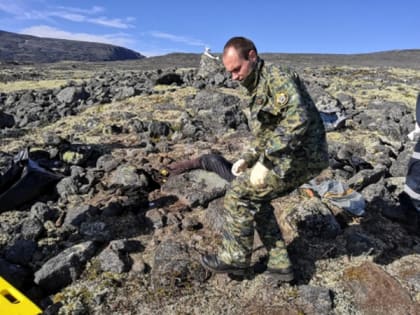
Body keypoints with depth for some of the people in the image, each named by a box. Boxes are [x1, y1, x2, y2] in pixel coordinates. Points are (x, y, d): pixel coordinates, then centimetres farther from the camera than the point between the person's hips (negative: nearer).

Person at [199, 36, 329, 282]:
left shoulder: (277, 76, -12)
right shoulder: (259, 91, 18)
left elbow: (297, 118, -28)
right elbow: (266, 135, 23)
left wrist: (265, 161, -28)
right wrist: (248, 159, 9)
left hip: (301, 157, -10)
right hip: (295, 157, 10)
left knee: (239, 193, -6)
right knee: (256, 198, 16)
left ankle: (235, 259, 12)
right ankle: (280, 263, 22)